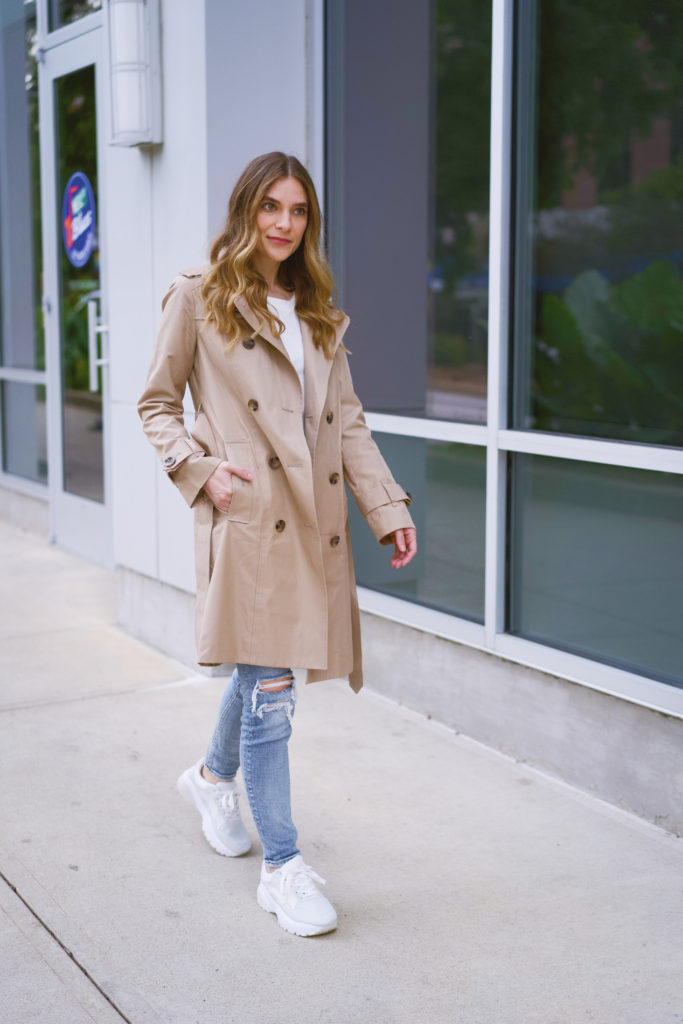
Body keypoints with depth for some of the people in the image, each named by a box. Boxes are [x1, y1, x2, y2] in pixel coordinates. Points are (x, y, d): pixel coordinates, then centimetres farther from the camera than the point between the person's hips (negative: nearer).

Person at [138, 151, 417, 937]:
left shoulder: (318, 311, 17)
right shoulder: (198, 297, 2)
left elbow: (347, 419, 14)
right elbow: (156, 405, 5)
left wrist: (388, 506, 5)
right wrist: (200, 469, -11)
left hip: (313, 517, 6)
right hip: (247, 513, -6)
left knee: (262, 671, 17)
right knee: (270, 692, -8)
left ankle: (214, 775, 46)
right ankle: (283, 867, 2)